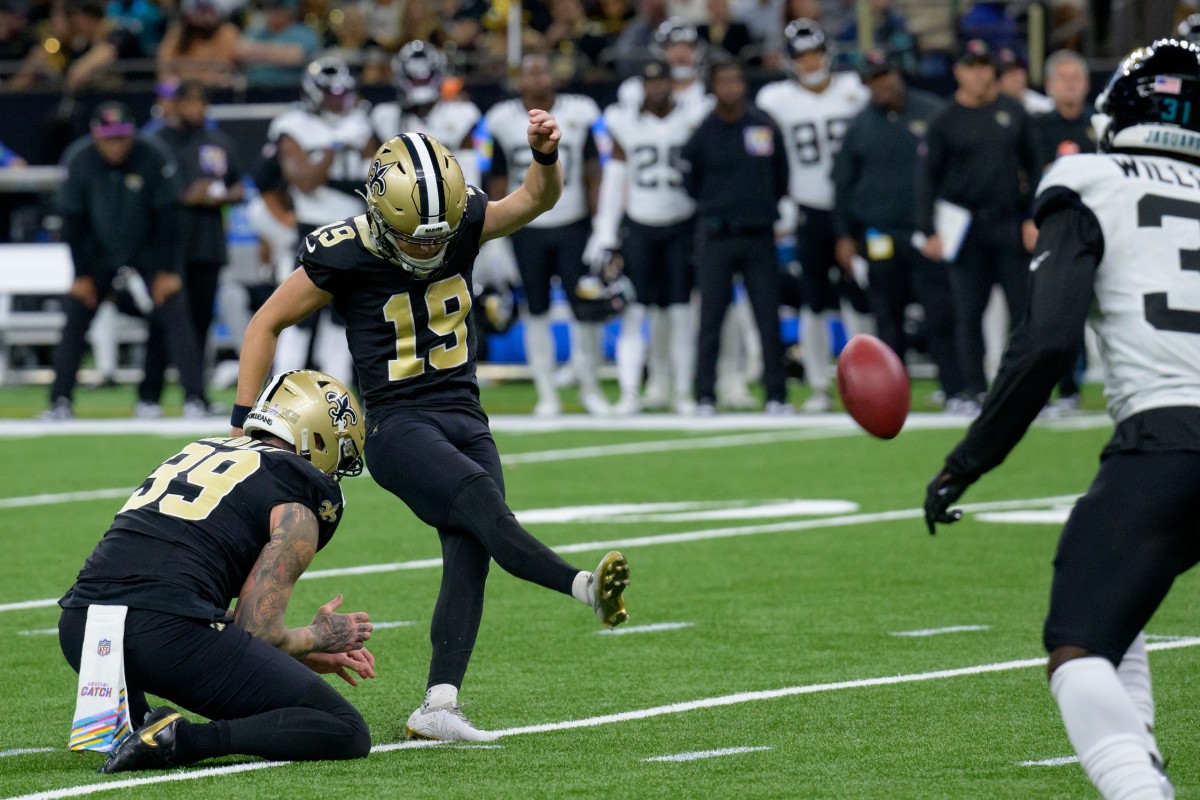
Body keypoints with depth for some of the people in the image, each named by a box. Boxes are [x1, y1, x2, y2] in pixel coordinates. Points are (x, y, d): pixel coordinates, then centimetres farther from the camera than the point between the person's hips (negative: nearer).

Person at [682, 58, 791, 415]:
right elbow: (689, 184, 7)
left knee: (769, 319, 1)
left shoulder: (765, 127, 4)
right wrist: (712, 214, 8)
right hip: (717, 238, -2)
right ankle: (705, 396, 3)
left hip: (759, 237, 2)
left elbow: (781, 178, 16)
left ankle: (776, 395, 6)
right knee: (711, 321, -2)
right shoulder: (701, 133, -2)